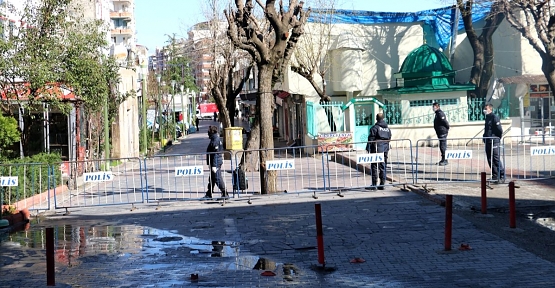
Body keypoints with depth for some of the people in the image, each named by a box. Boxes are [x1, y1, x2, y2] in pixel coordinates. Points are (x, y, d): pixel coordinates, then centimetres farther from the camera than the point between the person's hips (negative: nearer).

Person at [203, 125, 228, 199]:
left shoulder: (215, 141, -18)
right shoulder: (217, 139, 13)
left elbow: (215, 154, -22)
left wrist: (214, 165, -23)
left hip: (216, 163, -11)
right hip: (217, 162, 11)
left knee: (217, 178, -6)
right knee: (211, 179, 15)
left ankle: (224, 194, -1)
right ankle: (209, 194, 22)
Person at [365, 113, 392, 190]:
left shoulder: (375, 127, -9)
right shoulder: (388, 128, 12)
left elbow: (371, 139, -11)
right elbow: (389, 139, 15)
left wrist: (368, 148, -6)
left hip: (376, 149, -6)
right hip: (385, 150, 6)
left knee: (374, 167, -2)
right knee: (383, 167, 9)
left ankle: (374, 185, -4)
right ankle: (382, 184, 10)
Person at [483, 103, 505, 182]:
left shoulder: (494, 117, -11)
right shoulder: (487, 117, 16)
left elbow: (500, 130, -13)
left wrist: (497, 138, -6)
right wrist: (485, 137, 19)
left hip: (494, 141, -9)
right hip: (487, 142, 9)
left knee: (496, 159, -10)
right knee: (490, 159, 9)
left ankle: (502, 175, -6)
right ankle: (495, 175, 16)